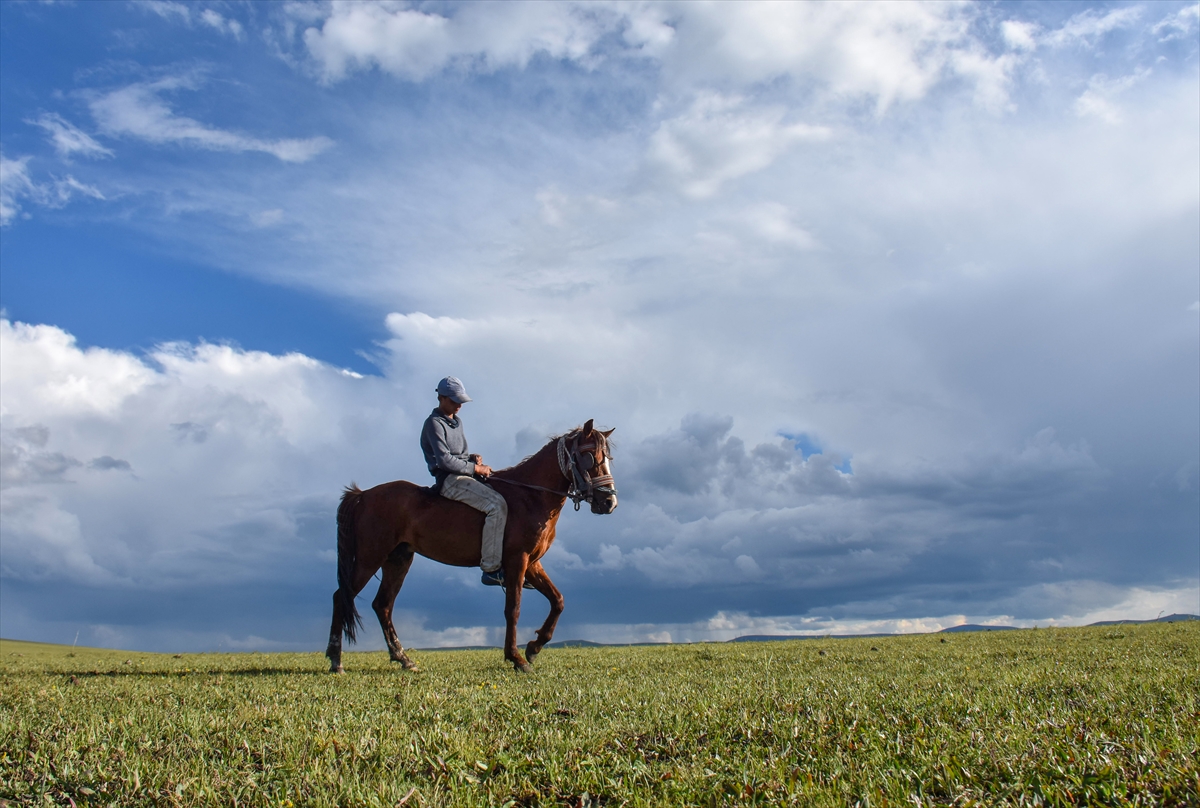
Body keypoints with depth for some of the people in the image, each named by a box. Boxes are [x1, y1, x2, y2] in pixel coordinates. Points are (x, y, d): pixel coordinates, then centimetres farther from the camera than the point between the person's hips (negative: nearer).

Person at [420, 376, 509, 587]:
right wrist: (475, 468, -14)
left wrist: (473, 458, 4)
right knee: (497, 505, -27)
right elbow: (444, 460, -18)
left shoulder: (456, 421, 19)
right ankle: (490, 569, -26)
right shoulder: (434, 423, -8)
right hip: (450, 481, -9)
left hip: (464, 475, 10)